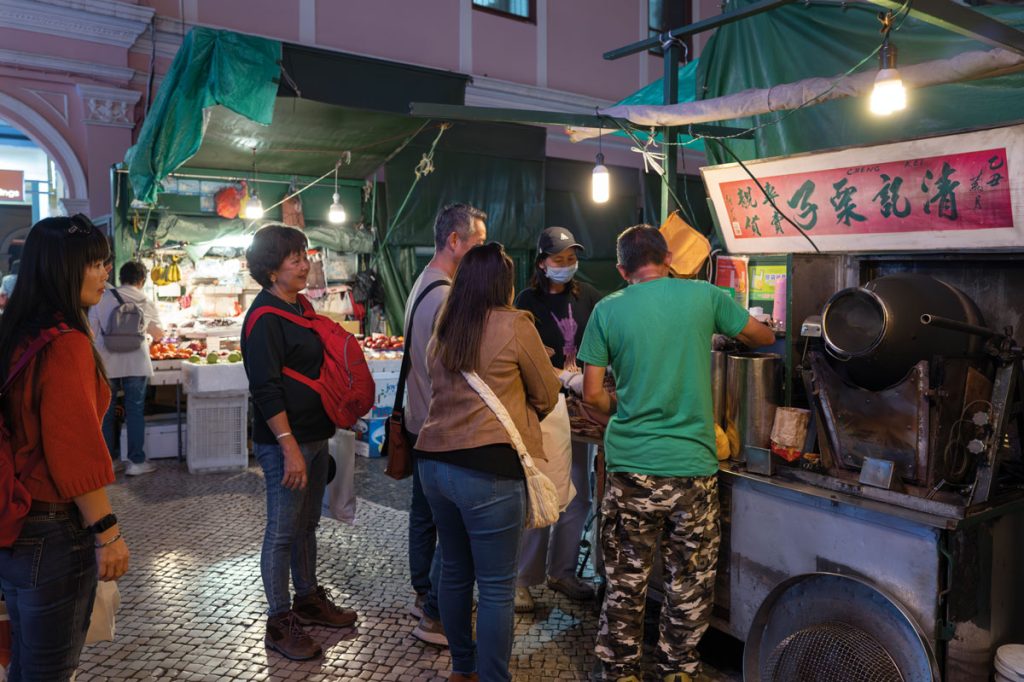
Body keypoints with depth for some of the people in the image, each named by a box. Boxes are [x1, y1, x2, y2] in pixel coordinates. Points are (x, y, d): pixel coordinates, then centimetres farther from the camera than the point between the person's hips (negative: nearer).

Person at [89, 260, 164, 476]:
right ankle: (136, 461, 7)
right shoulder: (146, 303, 3)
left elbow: (92, 332, 1)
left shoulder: (102, 298, 1)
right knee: (135, 412, 5)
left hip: (107, 363, 1)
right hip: (136, 363, -1)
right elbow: (158, 334, 15)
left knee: (106, 412, 11)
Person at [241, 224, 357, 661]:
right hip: (285, 441, -9)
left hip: (314, 436, 9)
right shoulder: (264, 317, -15)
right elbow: (266, 389, -20)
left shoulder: (298, 308, 12)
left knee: (307, 524, 19)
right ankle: (279, 622, 15)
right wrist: (289, 447, -24)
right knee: (283, 532, 2)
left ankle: (308, 599, 33)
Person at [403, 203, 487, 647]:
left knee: (424, 512, 20)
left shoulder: (421, 284, 11)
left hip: (420, 421, 11)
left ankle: (423, 595, 35)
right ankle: (435, 617, 11)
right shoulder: (447, 297, -22)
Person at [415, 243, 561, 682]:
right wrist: (525, 420, 23)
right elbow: (547, 394, 3)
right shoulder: (515, 325, -6)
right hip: (488, 468, -7)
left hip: (433, 461, 7)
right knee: (496, 586, 4)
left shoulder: (442, 333, 11)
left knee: (454, 570, 19)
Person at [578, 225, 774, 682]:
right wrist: (730, 331, 37)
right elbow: (763, 337, 16)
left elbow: (592, 394, -2)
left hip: (630, 468, 0)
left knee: (625, 583, 14)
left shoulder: (607, 310, -2)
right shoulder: (704, 296, 0)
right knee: (690, 585, 15)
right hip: (693, 467, 0)